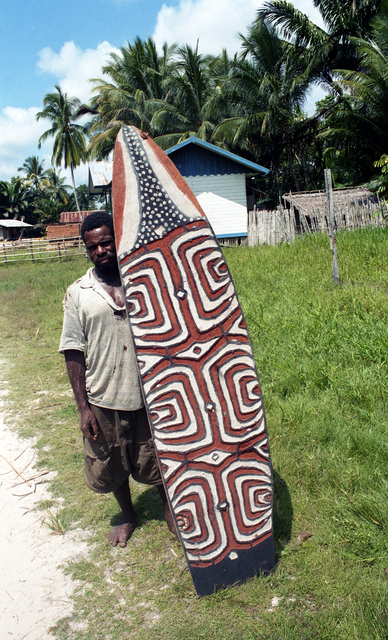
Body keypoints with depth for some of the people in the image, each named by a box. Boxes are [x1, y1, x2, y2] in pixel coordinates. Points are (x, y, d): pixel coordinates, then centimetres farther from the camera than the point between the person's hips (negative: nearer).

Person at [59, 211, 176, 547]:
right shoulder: (78, 293, -2)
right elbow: (73, 354, -2)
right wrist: (83, 407, -6)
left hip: (150, 396, 0)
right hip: (104, 401, 1)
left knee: (158, 461, 15)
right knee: (110, 467, 17)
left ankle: (169, 507, 45)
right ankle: (129, 516, 45)